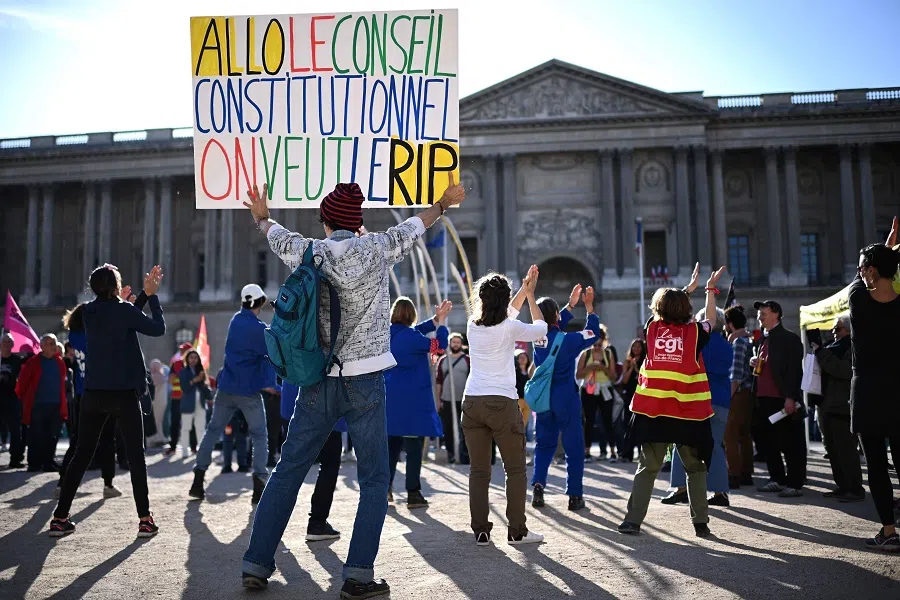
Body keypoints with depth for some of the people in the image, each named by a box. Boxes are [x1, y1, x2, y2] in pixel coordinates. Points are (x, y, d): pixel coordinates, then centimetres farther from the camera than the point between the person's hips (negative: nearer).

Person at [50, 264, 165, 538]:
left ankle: (60, 518, 10)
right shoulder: (124, 310, -12)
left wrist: (145, 293, 18)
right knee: (136, 455, 4)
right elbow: (159, 328, -3)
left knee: (81, 455, 11)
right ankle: (145, 520, 4)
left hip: (93, 394, 5)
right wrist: (152, 295, 5)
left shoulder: (89, 311, 5)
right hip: (124, 394, -5)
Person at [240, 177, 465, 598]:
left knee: (287, 471, 12)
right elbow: (413, 227, 15)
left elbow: (278, 237, 25)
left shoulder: (308, 254, 4)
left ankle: (256, 564, 16)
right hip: (365, 382, -3)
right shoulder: (376, 249, -3)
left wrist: (261, 217, 48)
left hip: (318, 382, 3)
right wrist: (443, 203, 34)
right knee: (375, 481, 6)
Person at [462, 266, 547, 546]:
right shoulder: (509, 328, -7)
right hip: (502, 402, -4)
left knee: (479, 470, 8)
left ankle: (481, 531, 8)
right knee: (516, 469, 7)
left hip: (472, 403, 4)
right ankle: (517, 530, 8)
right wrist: (530, 295, 22)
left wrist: (524, 289, 31)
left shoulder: (473, 326, 6)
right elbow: (540, 328, 12)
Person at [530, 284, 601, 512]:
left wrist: (571, 304, 21)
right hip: (566, 399, -4)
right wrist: (589, 306, 7)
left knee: (544, 444, 17)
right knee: (574, 447, 6)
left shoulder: (538, 337, -2)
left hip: (544, 399, 5)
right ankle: (575, 495, 7)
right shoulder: (566, 340, -15)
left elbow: (555, 326, 19)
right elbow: (593, 333, -1)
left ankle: (538, 485, 0)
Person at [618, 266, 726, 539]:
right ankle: (700, 523, 10)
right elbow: (710, 319, 22)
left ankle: (633, 520, 2)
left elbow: (665, 307, 25)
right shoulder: (694, 332, -1)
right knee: (695, 468, 12)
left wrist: (689, 287, 37)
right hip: (688, 413, -1)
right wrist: (710, 289, 32)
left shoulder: (652, 328, 5)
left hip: (652, 411, 1)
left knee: (647, 468, 8)